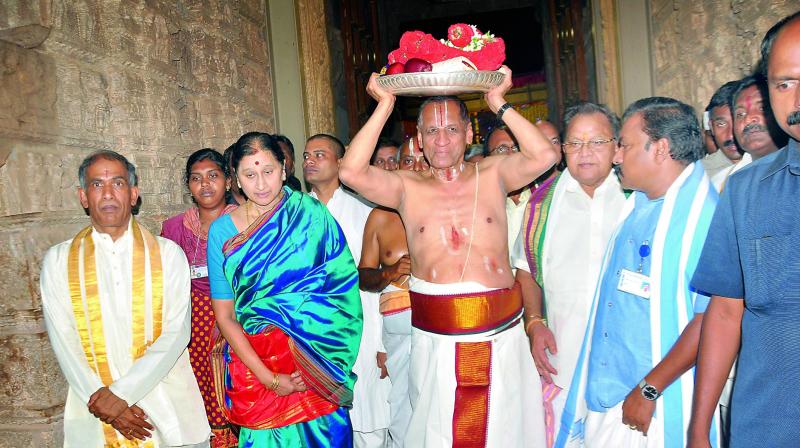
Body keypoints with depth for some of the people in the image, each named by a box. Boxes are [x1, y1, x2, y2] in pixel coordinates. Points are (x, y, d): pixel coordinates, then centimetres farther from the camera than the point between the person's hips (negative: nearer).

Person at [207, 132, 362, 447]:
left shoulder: (311, 215, -3)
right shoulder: (222, 231, -2)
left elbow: (341, 285, -7)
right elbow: (225, 317, -3)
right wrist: (268, 378, -12)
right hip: (252, 362, 1)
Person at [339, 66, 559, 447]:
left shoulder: (492, 174, 5)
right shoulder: (407, 186, 3)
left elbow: (544, 155, -10)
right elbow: (351, 172, -11)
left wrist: (498, 102, -4)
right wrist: (385, 106, -5)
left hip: (501, 337, 0)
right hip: (436, 344, 0)